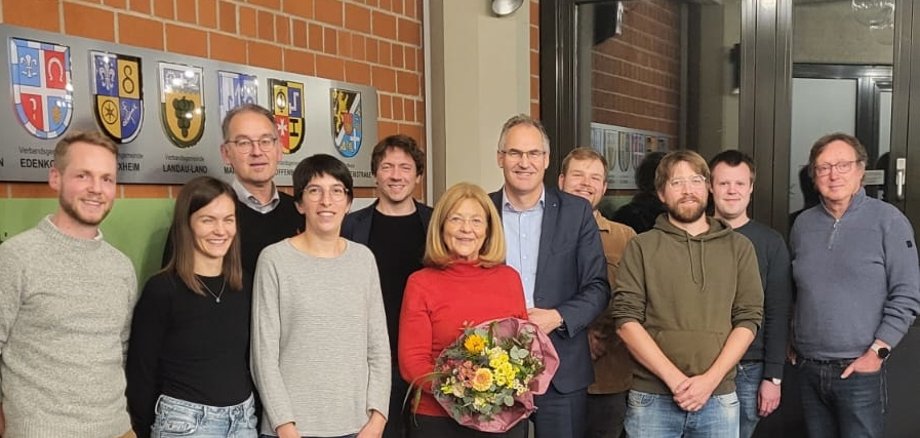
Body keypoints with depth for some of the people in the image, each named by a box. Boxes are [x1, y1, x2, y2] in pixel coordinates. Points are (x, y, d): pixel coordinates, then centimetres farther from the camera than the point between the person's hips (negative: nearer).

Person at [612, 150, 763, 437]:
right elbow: (625, 319, -5)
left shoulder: (739, 247, 7)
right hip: (651, 398, -1)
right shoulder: (641, 247, 2)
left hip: (719, 398, 1)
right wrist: (674, 378, -13)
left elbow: (749, 319, 2)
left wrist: (710, 379, -9)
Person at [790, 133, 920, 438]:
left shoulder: (887, 220, -6)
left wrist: (877, 352, -12)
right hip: (808, 369, 4)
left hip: (859, 370, -4)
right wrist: (789, 343, 9)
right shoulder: (803, 223, 7)